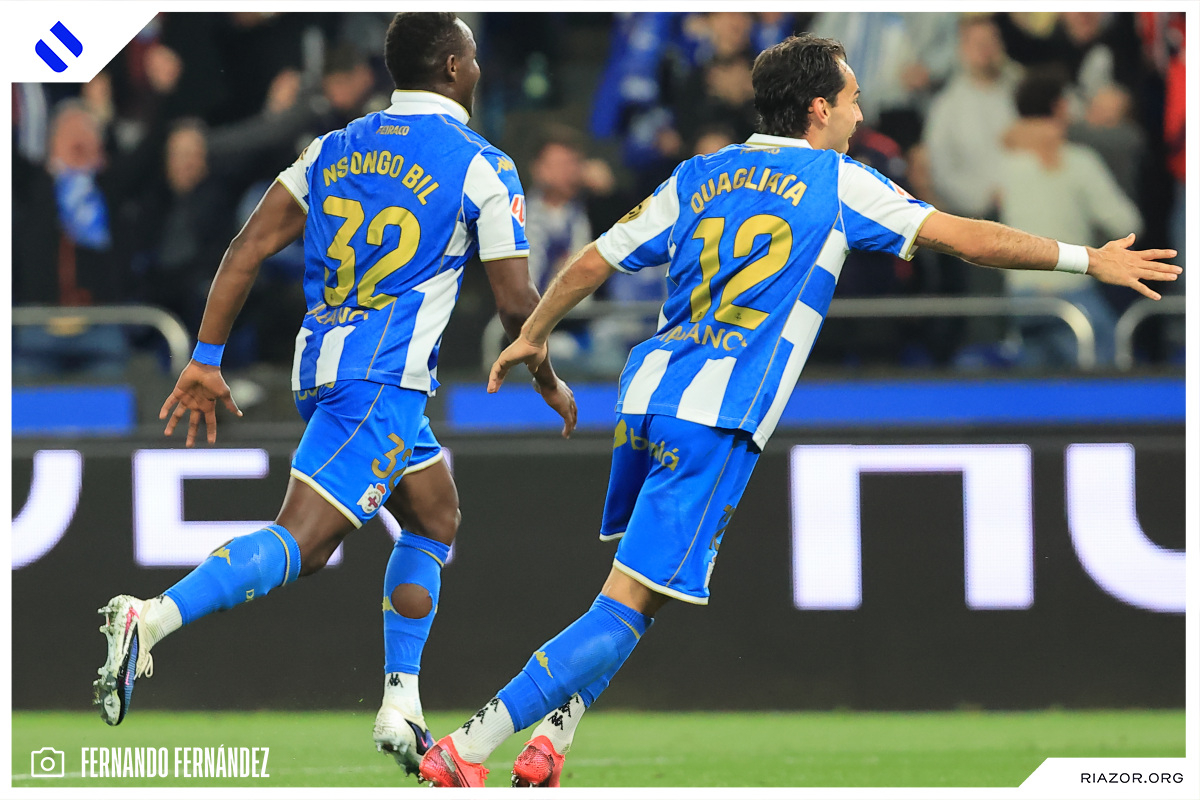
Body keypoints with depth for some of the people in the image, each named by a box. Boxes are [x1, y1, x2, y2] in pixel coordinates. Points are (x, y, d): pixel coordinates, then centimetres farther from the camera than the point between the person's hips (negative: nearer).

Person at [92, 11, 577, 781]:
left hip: (319, 368, 7)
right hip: (385, 378, -7)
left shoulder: (336, 149, 15)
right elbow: (517, 302, -3)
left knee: (436, 515, 22)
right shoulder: (482, 168, -1)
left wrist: (206, 360, 10)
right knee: (300, 542, -14)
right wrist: (552, 386, 15)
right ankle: (153, 618, -33)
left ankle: (402, 707, 16)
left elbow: (248, 248, 8)